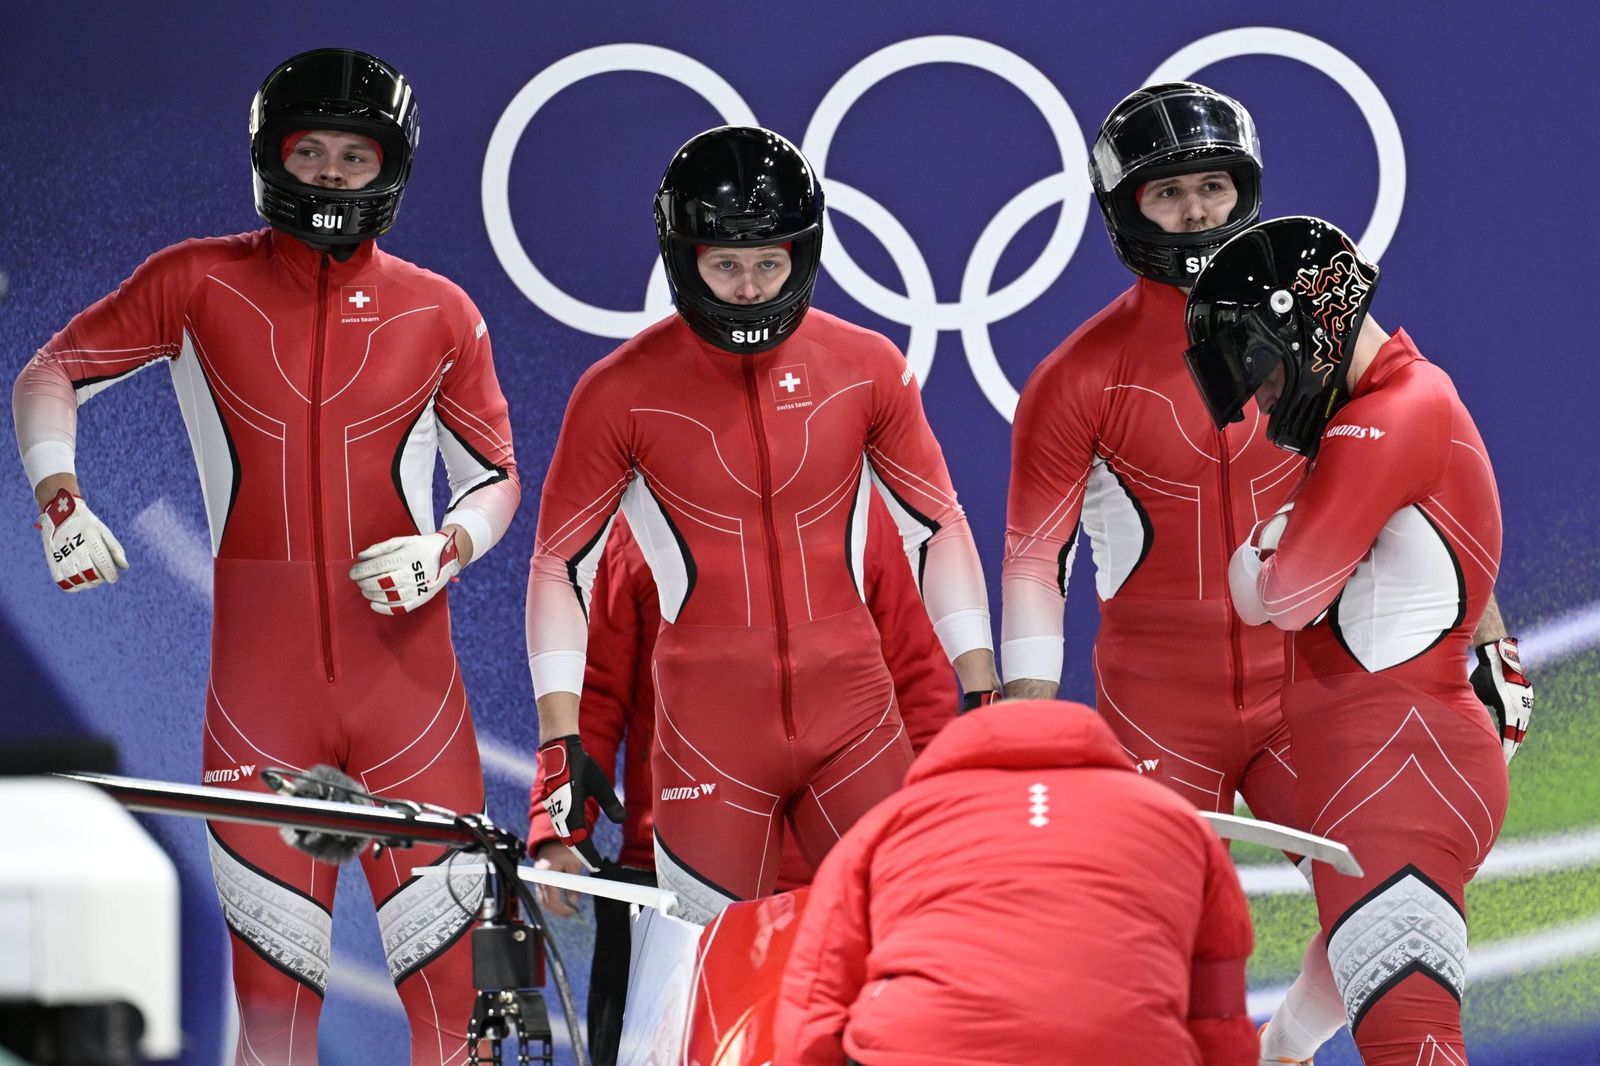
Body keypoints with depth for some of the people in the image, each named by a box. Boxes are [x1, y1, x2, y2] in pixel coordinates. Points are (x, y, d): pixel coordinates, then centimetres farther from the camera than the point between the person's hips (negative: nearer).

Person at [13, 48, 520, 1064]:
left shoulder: (440, 313, 8)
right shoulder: (198, 283, 6)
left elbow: (495, 476, 14)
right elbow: (51, 374, 14)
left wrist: (447, 549, -6)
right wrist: (60, 499, -2)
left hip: (407, 679, 0)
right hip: (260, 688, 0)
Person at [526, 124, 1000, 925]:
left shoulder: (867, 371, 1)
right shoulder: (623, 393, -4)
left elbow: (937, 524, 11)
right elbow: (560, 561, 1)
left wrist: (982, 695, 5)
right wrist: (559, 744, -5)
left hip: (853, 722, 2)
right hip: (709, 735, -2)